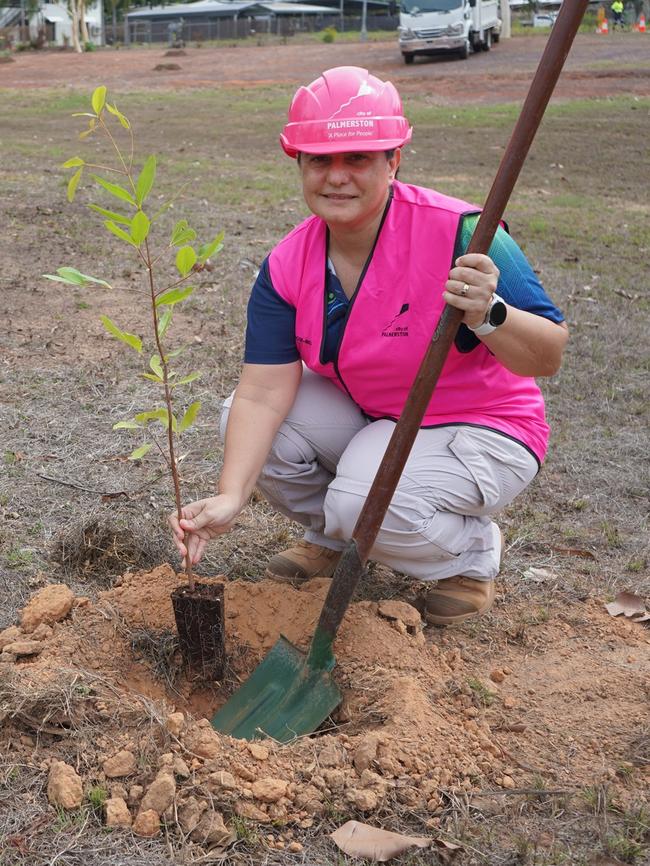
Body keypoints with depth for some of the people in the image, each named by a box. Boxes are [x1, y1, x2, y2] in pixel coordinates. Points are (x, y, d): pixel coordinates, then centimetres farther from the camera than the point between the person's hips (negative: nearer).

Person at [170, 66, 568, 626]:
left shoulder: (458, 234, -27)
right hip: (363, 413, 6)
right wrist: (230, 499, -30)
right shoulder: (287, 266, -12)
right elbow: (263, 392, -17)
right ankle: (335, 536, 13)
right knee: (248, 424, -13)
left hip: (482, 431, -5)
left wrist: (489, 315, -47)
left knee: (367, 506, -30)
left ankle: (473, 551, 5)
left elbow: (549, 358, -25)